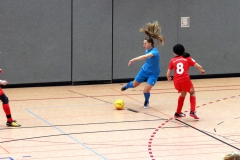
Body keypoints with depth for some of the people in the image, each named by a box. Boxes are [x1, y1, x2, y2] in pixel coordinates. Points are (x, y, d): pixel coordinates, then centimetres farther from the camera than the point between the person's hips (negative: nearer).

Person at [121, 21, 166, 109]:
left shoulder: (154, 52, -34)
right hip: (144, 70, 6)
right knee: (134, 84, 21)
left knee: (146, 91, -13)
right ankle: (126, 86, 57)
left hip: (153, 74, -6)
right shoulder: (147, 50, -9)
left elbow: (146, 56, -52)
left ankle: (146, 102, 20)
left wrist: (134, 59, -59)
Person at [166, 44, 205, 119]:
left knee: (183, 94, 31)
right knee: (192, 92, 25)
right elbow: (199, 67, 6)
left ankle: (178, 113, 39)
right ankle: (192, 111, 7)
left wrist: (169, 78, 34)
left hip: (176, 82, 2)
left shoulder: (172, 60, 15)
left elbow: (168, 74, 11)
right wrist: (202, 70, 29)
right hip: (185, 80, -2)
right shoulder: (187, 58, 13)